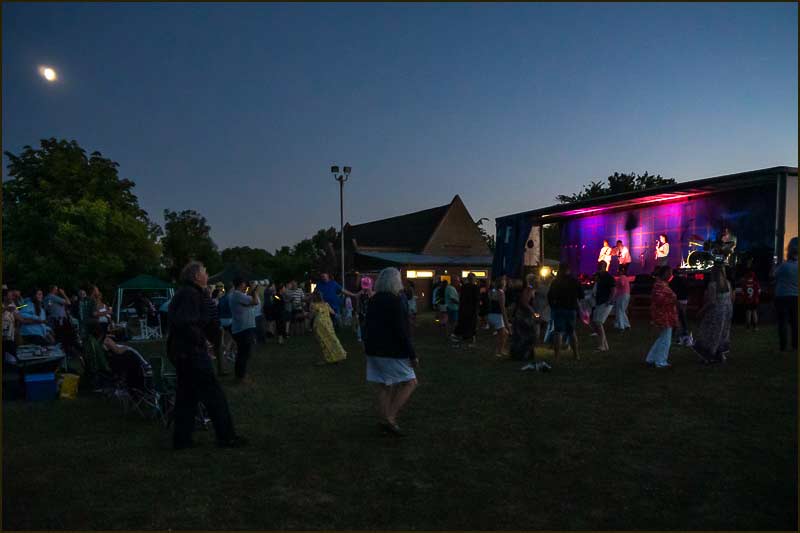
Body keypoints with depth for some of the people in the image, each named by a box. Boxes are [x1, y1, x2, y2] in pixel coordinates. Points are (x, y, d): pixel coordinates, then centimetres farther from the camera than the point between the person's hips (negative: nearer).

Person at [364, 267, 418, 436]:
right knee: (410, 382, 3)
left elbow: (367, 326, 15)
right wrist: (412, 355, -14)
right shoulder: (394, 301, -16)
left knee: (384, 387, 13)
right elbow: (401, 331, -19)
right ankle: (390, 418, -4)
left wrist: (368, 347, 25)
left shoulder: (373, 300, 8)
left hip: (374, 351, 8)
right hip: (392, 351, -8)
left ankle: (385, 421, 16)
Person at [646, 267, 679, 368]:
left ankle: (651, 359, 24)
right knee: (665, 340, 0)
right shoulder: (660, 285, -18)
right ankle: (661, 362, 12)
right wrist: (672, 300, -19)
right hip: (664, 316, -11)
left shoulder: (662, 284, 14)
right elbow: (659, 299, -27)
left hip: (664, 316, 11)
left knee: (662, 339, 19)